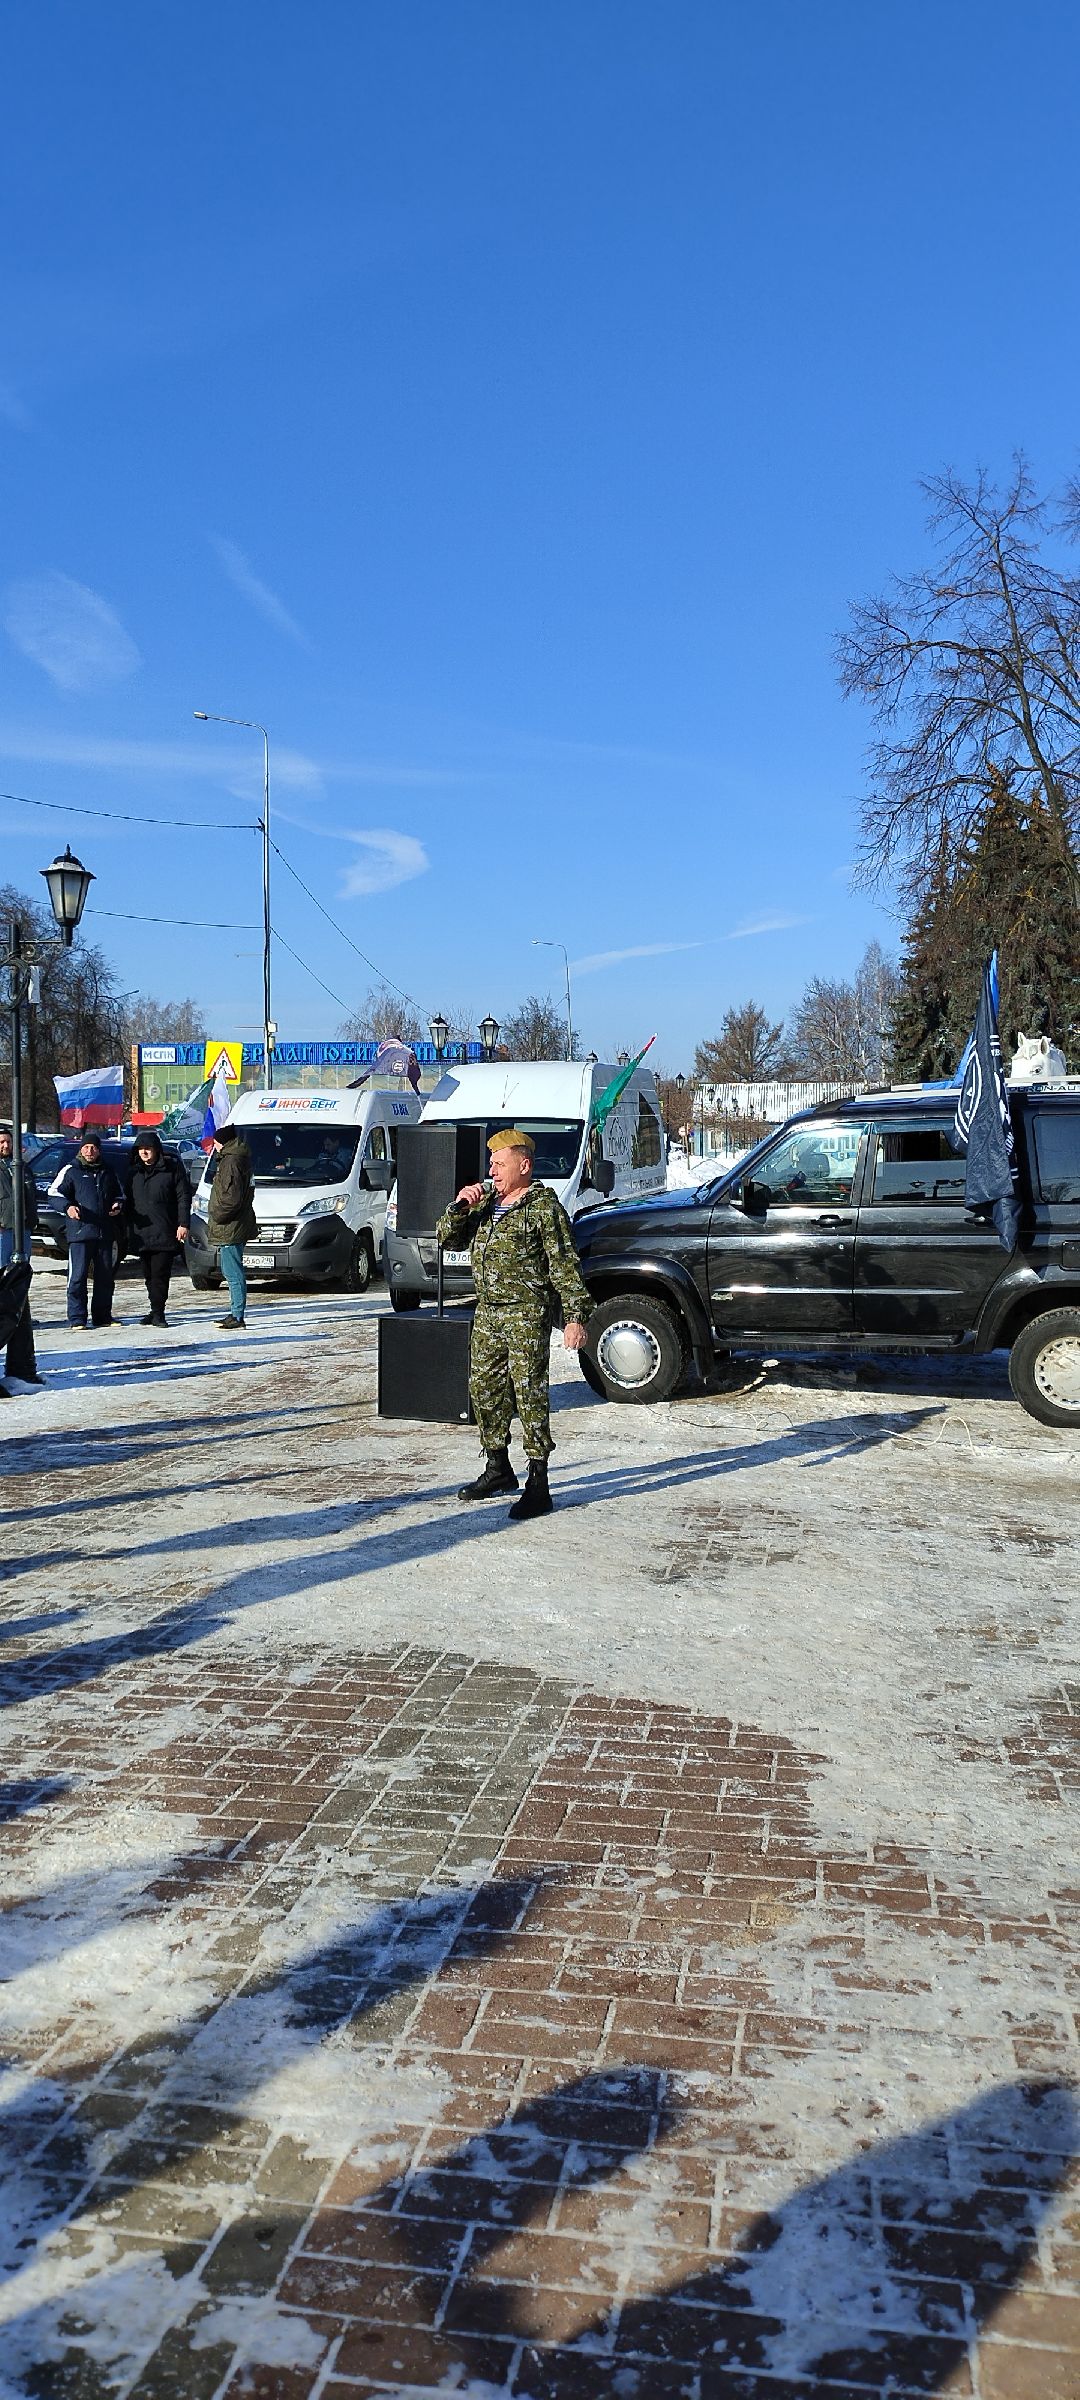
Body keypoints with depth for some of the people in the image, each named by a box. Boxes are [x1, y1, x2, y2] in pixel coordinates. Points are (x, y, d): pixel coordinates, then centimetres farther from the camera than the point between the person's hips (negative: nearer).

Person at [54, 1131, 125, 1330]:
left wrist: (118, 1205, 6)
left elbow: (118, 1194, 29)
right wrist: (68, 1206, -17)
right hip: (80, 1231, -5)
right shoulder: (71, 1171, 5)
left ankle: (102, 1315, 19)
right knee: (78, 1276, -8)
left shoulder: (107, 1172, 18)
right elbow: (56, 1192, 1)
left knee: (105, 1276, 9)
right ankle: (77, 1319, -5)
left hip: (105, 1233, 5)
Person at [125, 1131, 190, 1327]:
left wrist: (183, 1224, -9)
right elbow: (129, 1201, 19)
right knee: (148, 1273, 8)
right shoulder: (134, 1171, 14)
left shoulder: (172, 1168, -2)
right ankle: (156, 1311, 16)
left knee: (160, 1273, -9)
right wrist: (130, 1226, 13)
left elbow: (183, 1197, -2)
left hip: (165, 1232, -5)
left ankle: (157, 1311, -7)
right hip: (142, 1233, 5)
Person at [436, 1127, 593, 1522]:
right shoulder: (485, 1202, 14)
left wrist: (576, 1315, -17)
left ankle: (537, 1485, -4)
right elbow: (450, 1239, 16)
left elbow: (565, 1265, -11)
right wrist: (459, 1207, -2)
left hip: (527, 1314, -8)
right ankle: (498, 1469, 29)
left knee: (530, 1395, -8)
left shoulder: (544, 1207, -8)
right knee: (484, 1389, 14)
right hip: (487, 1312, 8)